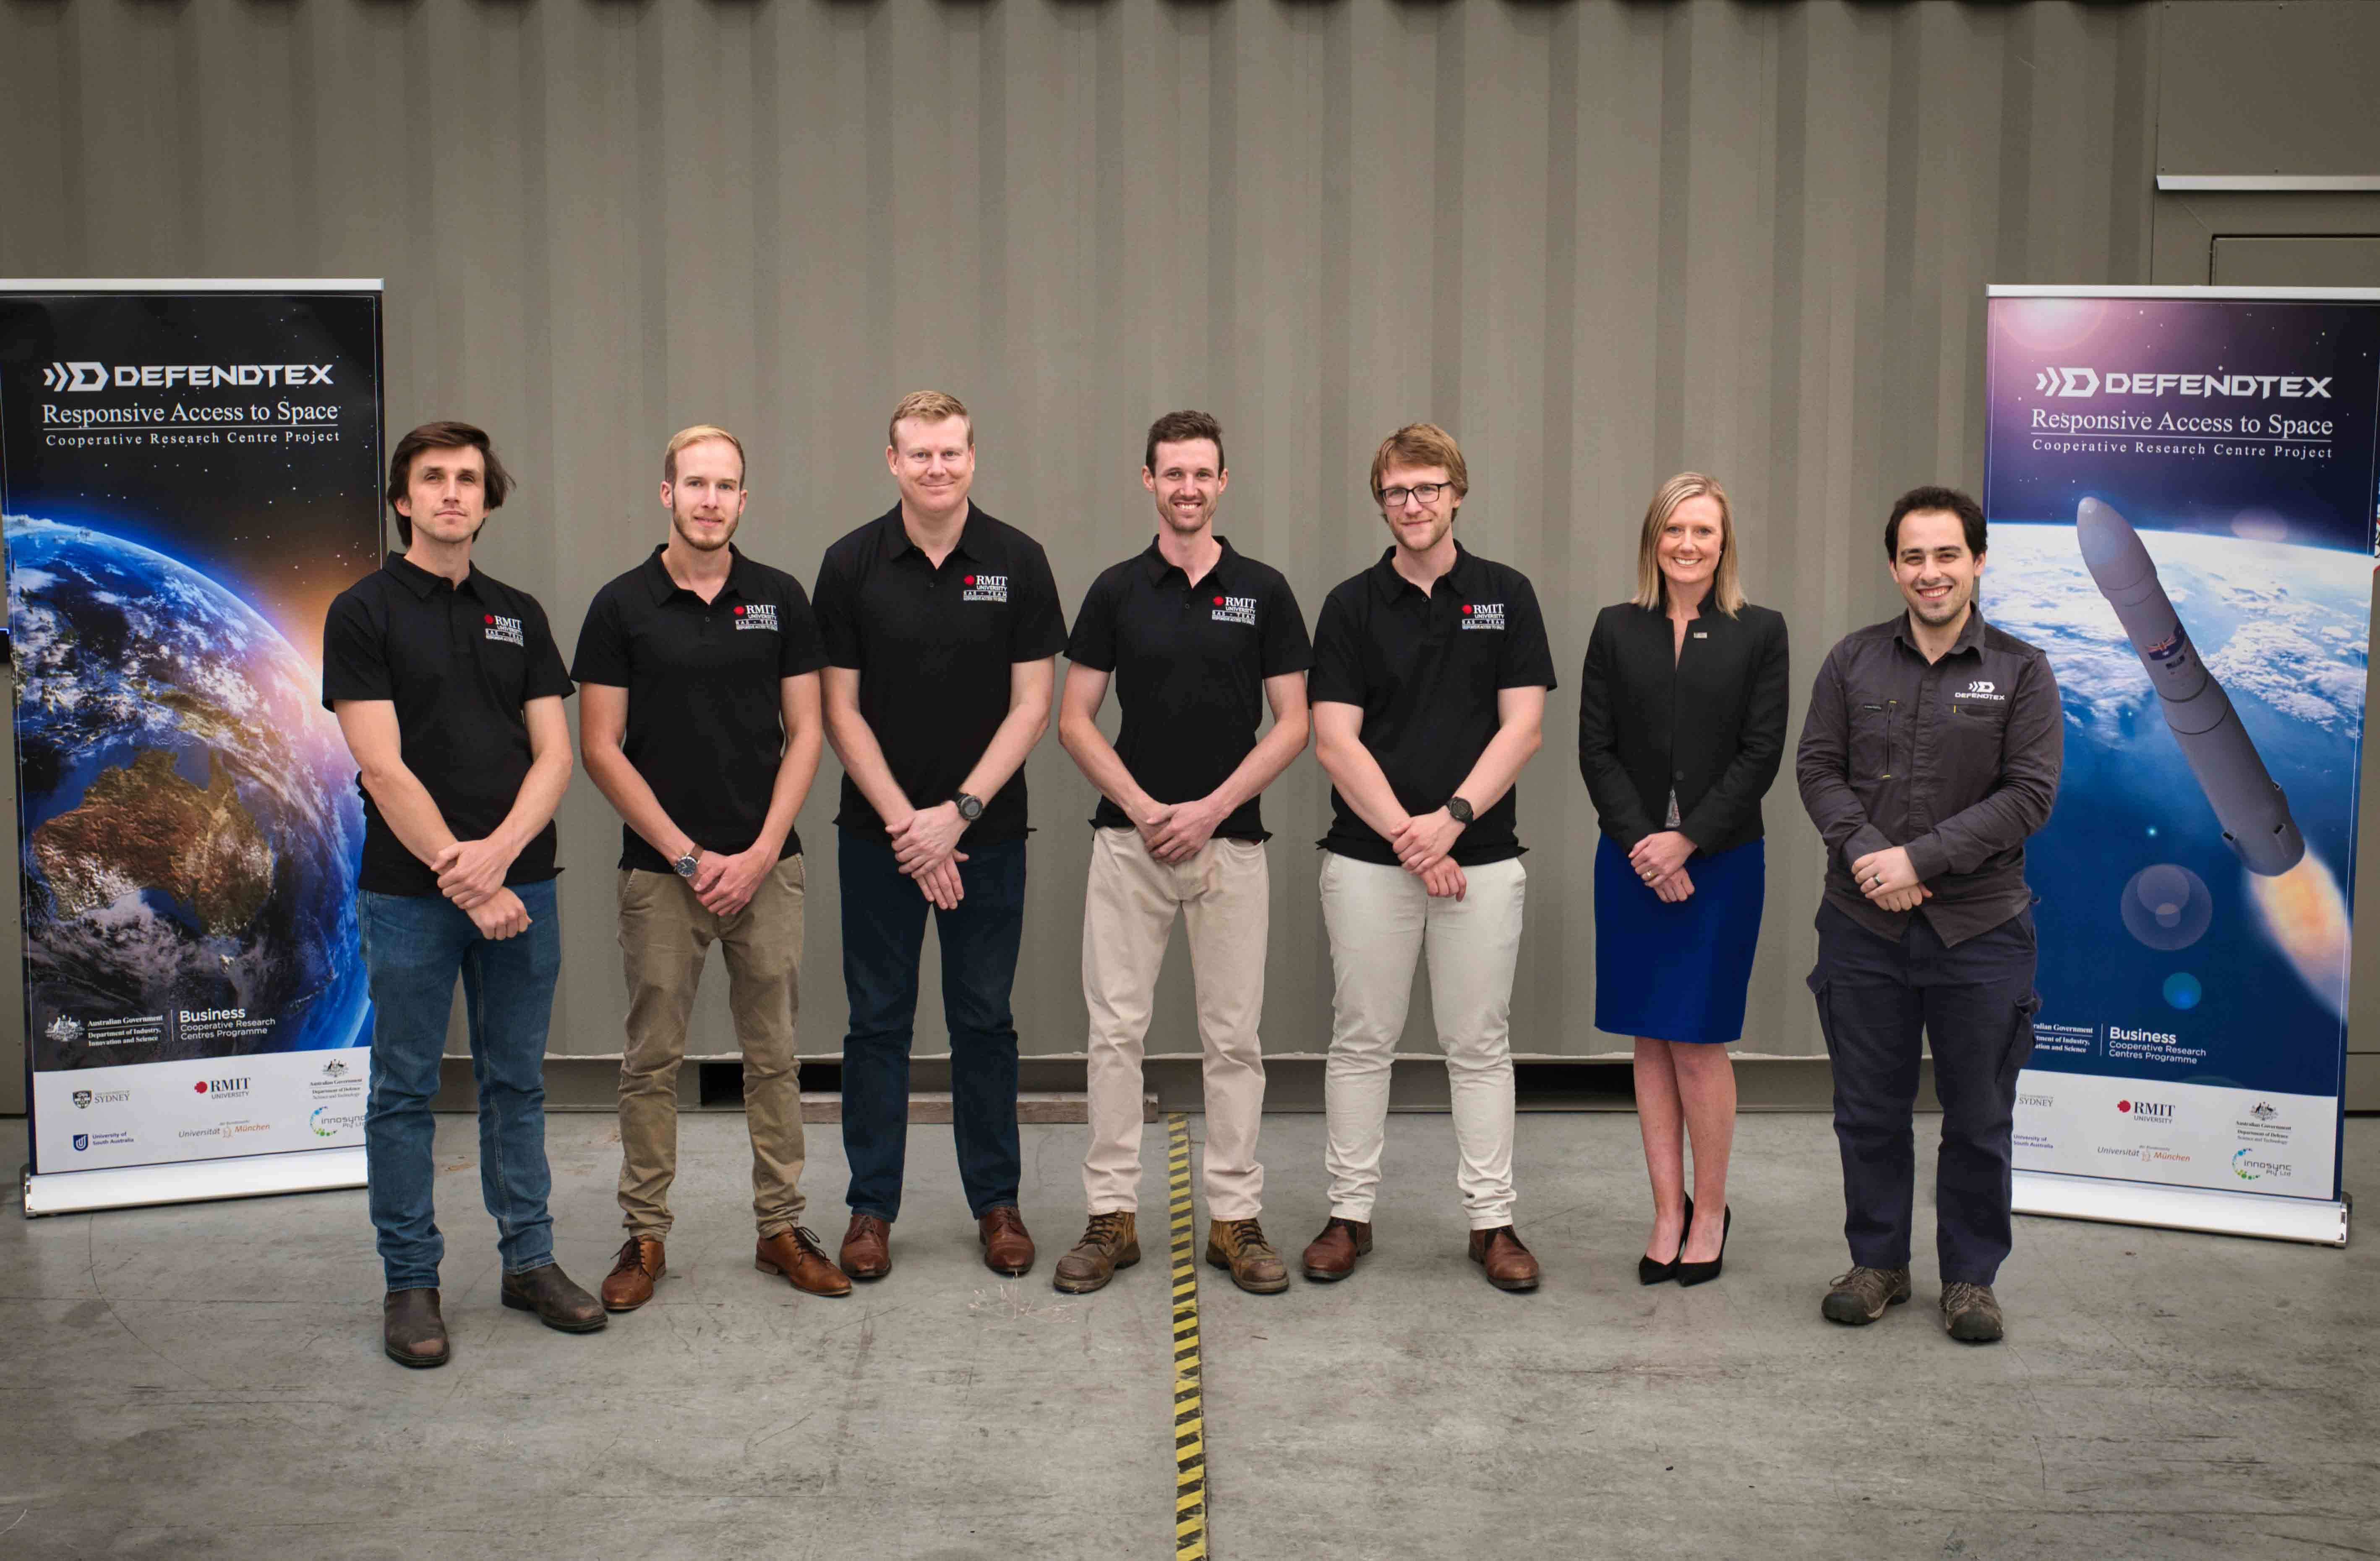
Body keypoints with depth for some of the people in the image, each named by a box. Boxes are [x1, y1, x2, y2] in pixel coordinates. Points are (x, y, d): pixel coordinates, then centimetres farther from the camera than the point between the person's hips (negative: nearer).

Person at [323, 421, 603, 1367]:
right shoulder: (364, 613, -3)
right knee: (405, 1091, 5)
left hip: (520, 885, 4)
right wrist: (461, 875, -17)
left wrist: (499, 851, -14)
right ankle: (409, 1282, 15)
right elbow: (382, 767, -12)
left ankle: (530, 1260, 22)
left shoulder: (518, 615, 11)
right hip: (409, 892, -4)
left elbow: (553, 752, 3)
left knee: (517, 1082, 12)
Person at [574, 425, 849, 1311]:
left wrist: (759, 854, -7)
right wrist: (686, 854, -9)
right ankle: (645, 1237, 17)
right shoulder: (623, 606, -1)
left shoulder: (780, 599, 4)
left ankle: (781, 1228, 18)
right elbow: (600, 748, -4)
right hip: (659, 870, -2)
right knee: (652, 1061, 5)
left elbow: (805, 734, 3)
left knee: (774, 1055, 8)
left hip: (765, 866, 2)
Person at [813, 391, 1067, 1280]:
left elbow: (1031, 705, -4)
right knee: (878, 1022, 7)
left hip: (987, 833, 0)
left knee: (985, 1021, 8)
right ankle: (871, 1206, 17)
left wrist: (956, 813, -13)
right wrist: (904, 822, -11)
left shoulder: (1017, 562, -2)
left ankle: (996, 1201, 20)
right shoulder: (851, 565, -2)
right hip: (877, 834, 0)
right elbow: (840, 709, -2)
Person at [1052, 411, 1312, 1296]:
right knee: (1116, 1031, 2)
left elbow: (1293, 724, 0)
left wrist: (1212, 806, -11)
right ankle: (1112, 1214, 11)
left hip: (1230, 842, 0)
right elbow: (1074, 720, 2)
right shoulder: (1117, 591, 3)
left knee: (1233, 1036, 4)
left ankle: (1236, 1217, 14)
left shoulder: (1262, 591, 2)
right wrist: (1142, 807, -11)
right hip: (1129, 840, 0)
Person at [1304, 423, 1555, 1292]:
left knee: (1480, 1045, 7)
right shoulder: (1352, 605, 2)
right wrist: (1405, 836, -13)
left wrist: (1451, 817, -14)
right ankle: (1350, 1213, 17)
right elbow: (1335, 741, -5)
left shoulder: (1506, 595, 4)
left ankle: (1492, 1220, 15)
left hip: (1480, 856, 0)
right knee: (1361, 1041, 7)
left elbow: (1523, 728, -2)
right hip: (1368, 856, 0)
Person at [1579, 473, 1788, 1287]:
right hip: (1632, 863, 2)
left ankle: (1710, 1211, 14)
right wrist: (1642, 843, -10)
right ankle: (1668, 1213, 16)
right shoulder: (1617, 630, 7)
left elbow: (1761, 754, -4)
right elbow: (1597, 749, 2)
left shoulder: (1759, 632, 2)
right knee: (1651, 1044, 7)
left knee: (1700, 1044, -2)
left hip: (1722, 861, -2)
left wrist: (1686, 840, -12)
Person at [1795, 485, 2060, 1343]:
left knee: (1979, 1118, 7)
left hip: (1980, 928, -1)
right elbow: (1818, 767, 3)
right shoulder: (1854, 660, 5)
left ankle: (1970, 1278, 23)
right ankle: (1878, 1262, 26)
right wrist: (1863, 853, -14)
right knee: (1869, 1110, 10)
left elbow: (2030, 794, -8)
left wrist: (1921, 859, -16)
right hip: (1864, 925, 2)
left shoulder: (2020, 672, -1)